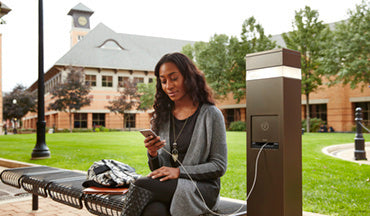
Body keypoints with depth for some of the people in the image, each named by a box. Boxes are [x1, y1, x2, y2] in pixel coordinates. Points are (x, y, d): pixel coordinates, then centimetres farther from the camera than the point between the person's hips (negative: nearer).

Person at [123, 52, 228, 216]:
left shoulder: (211, 115, -1)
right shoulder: (162, 116, 12)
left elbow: (220, 166, -4)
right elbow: (157, 170, 14)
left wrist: (179, 171, -14)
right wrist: (153, 155, -9)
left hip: (202, 187, -3)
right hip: (167, 186, 3)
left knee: (141, 185, -27)